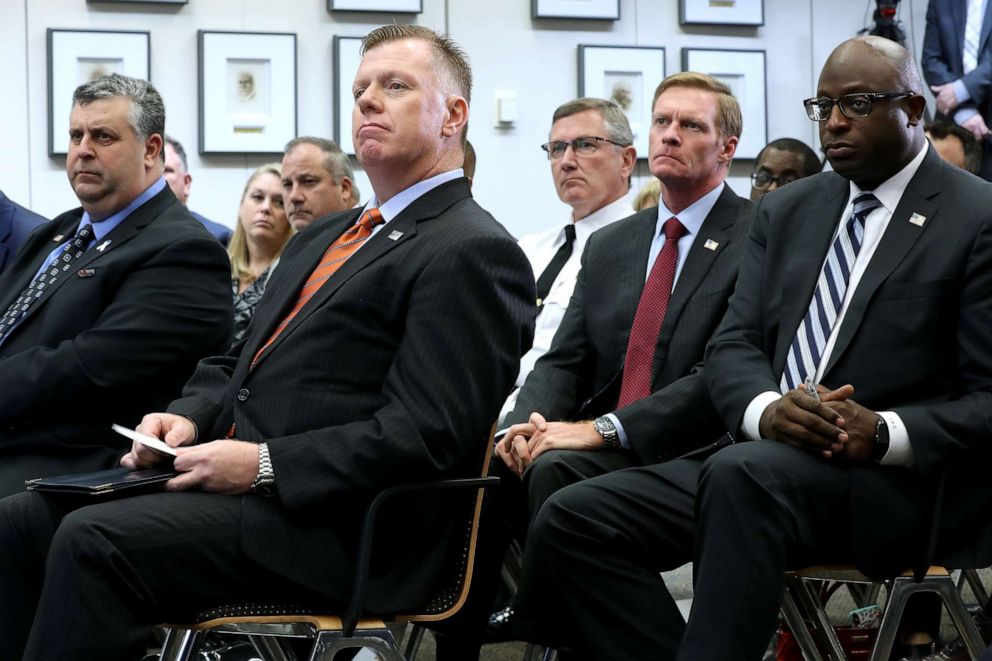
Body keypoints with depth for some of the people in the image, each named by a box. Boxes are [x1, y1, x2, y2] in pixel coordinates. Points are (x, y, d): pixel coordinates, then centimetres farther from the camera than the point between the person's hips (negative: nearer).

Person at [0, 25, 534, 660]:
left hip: (332, 526, -9)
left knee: (92, 541, -26)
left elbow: (427, 434, -16)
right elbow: (236, 363, 27)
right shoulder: (320, 238, 24)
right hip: (234, 478, 9)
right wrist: (189, 417, 4)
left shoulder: (473, 253, -6)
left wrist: (265, 464, -18)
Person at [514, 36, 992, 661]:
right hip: (761, 457, 7)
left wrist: (884, 433, -23)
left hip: (896, 484, -7)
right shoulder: (786, 211, 19)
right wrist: (767, 410, -12)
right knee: (569, 521, -14)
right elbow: (733, 348, 12)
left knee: (744, 473, -38)